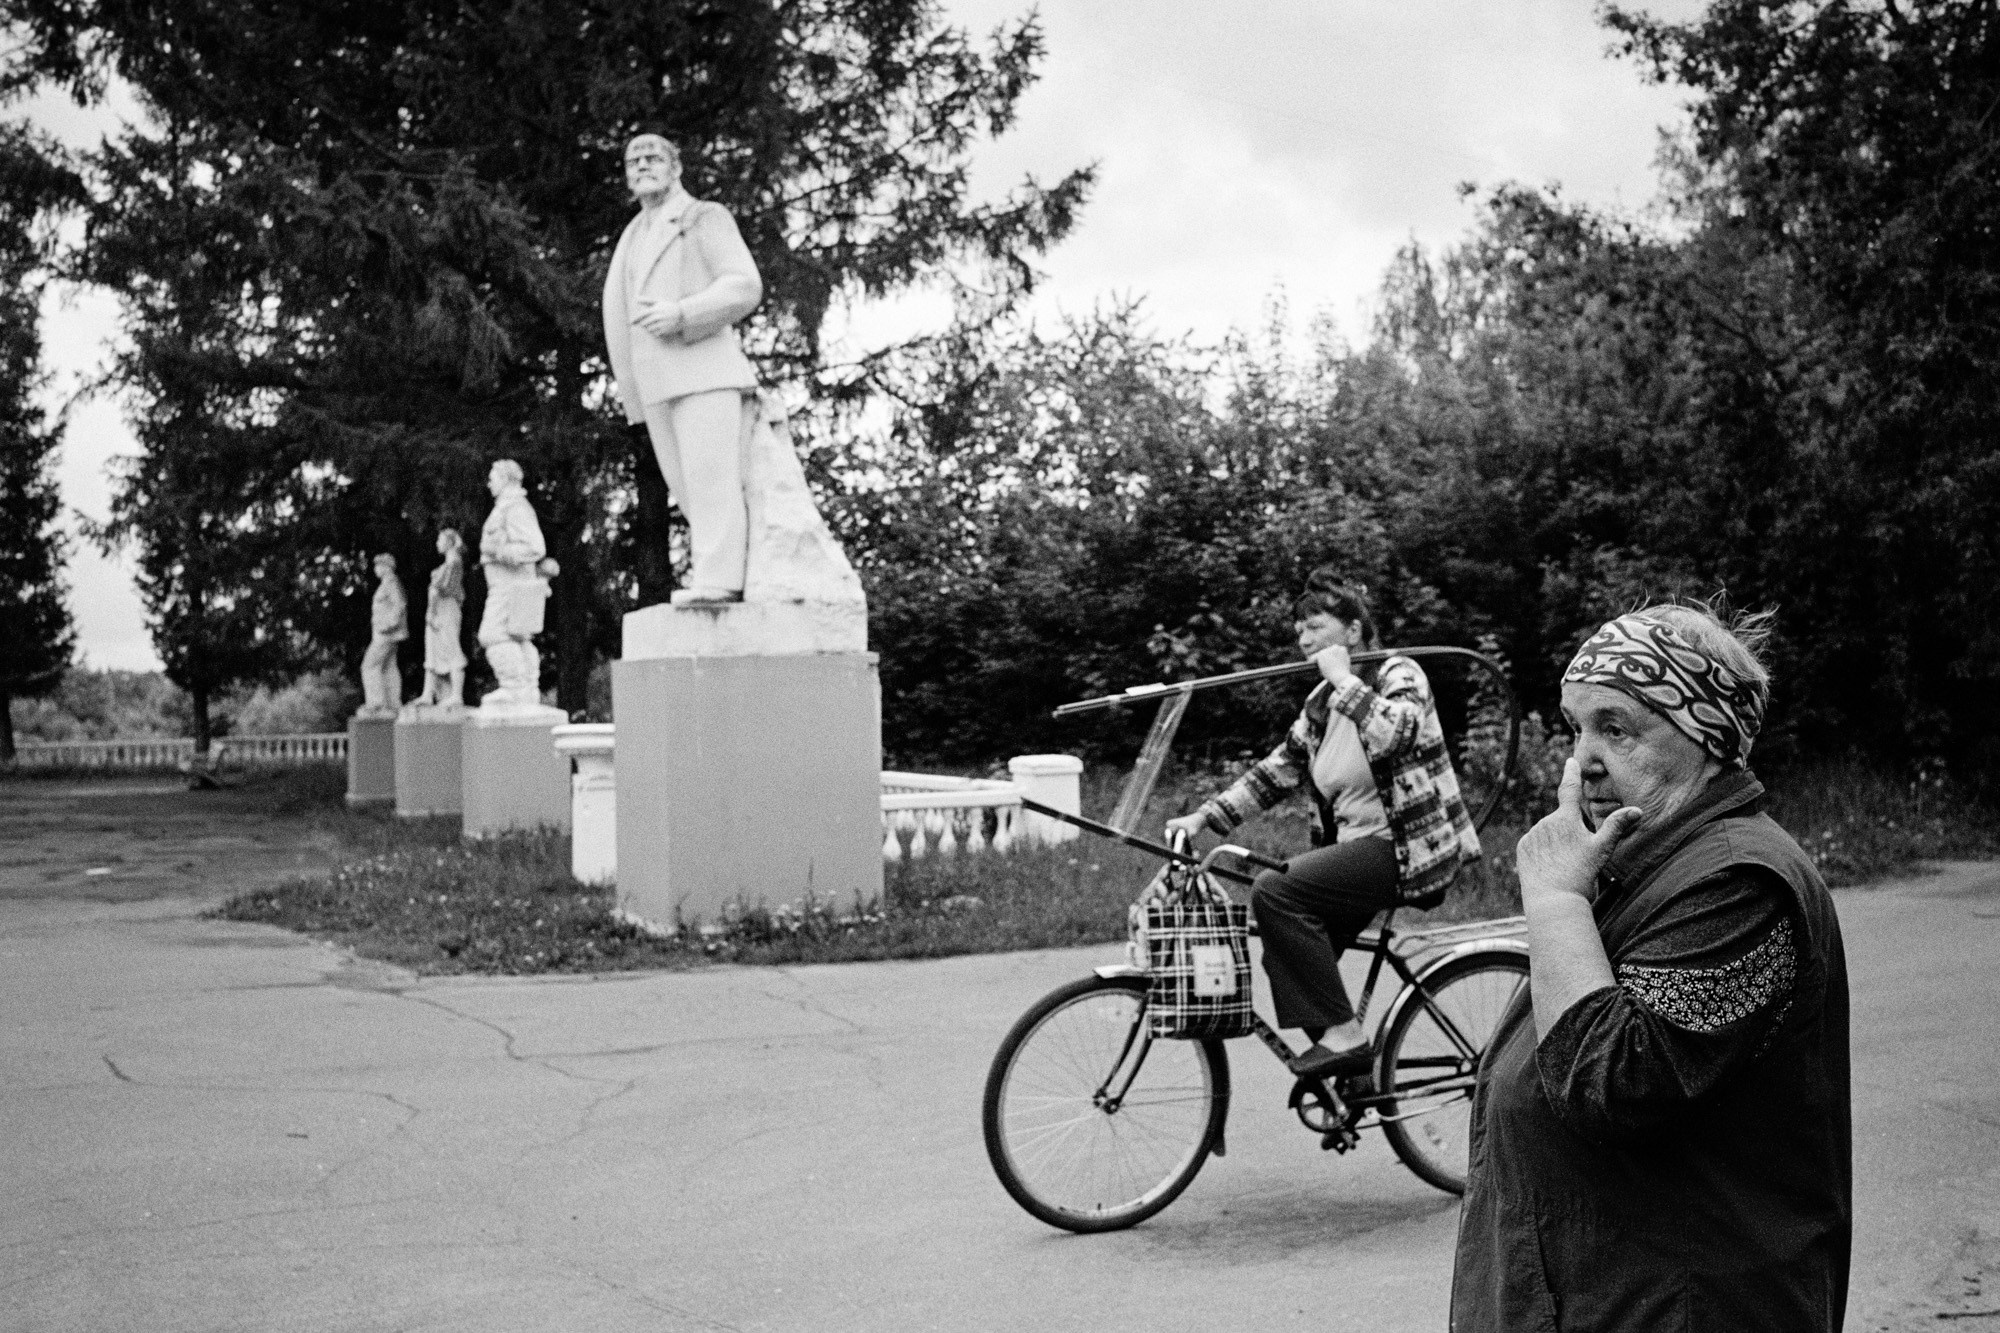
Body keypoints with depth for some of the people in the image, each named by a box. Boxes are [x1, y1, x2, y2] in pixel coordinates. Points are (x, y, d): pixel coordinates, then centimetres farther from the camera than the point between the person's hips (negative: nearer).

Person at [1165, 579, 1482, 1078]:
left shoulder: (1398, 674, -6)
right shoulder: (1322, 703, 16)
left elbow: (1392, 734, -28)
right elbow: (1276, 770, 14)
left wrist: (1343, 679, -18)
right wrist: (1203, 817, 6)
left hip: (1409, 847, -9)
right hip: (1359, 848, 9)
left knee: (1274, 891, -22)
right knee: (1286, 955, 2)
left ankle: (1342, 1034, -18)